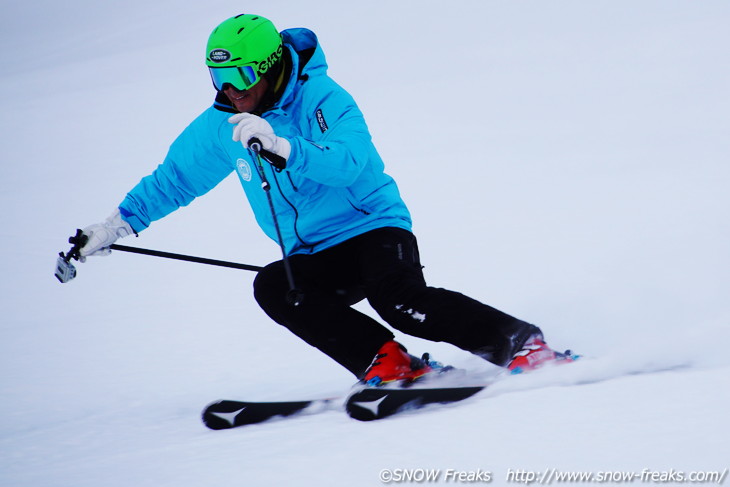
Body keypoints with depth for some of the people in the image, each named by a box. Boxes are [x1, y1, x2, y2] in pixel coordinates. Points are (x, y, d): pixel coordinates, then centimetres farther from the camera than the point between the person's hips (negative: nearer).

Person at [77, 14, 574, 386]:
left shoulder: (324, 99, -13)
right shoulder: (221, 125, 6)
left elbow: (349, 163, -29)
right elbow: (174, 178, 19)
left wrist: (280, 146, -41)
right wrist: (117, 225, 14)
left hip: (374, 226, -6)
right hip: (314, 255, 6)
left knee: (398, 298, -33)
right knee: (272, 287, -25)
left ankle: (523, 343, -22)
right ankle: (387, 363, -26)